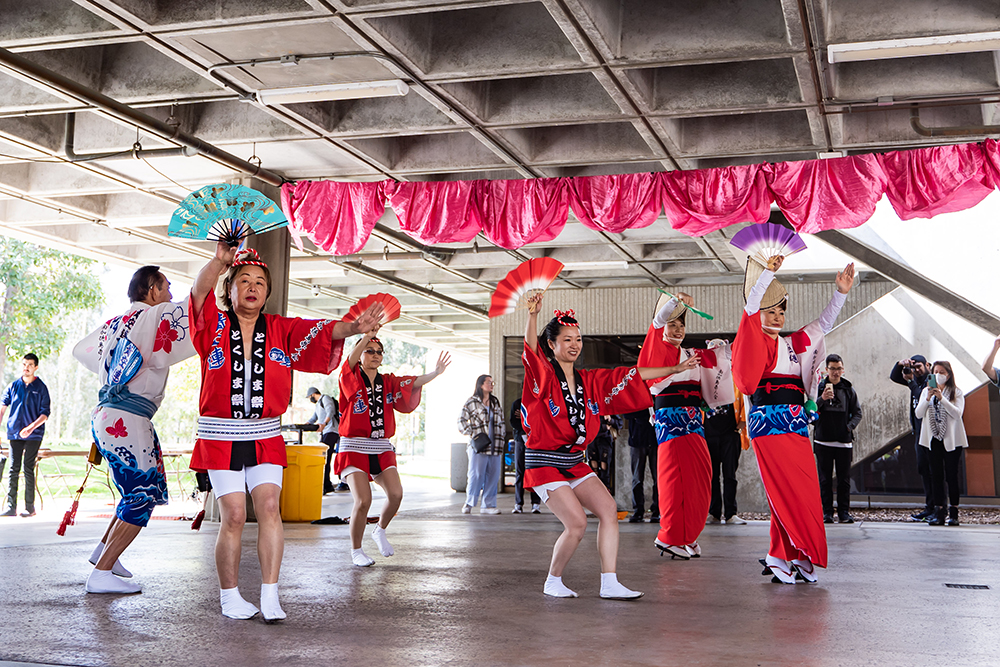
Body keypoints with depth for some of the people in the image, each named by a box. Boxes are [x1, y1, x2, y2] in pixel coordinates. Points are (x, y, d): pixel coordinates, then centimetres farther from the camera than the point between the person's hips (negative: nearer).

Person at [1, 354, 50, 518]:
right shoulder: (13, 386, 9)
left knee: (28, 470, -3)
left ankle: (29, 507, 4)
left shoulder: (40, 388, 1)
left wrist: (31, 427, -15)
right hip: (14, 433, 3)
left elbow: (45, 413, -2)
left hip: (33, 435, -2)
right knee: (13, 469, 0)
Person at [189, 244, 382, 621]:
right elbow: (201, 291, -21)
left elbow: (321, 332, -9)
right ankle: (230, 596, 12)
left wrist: (354, 327, -30)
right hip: (220, 435, -2)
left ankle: (270, 596, -5)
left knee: (269, 507, -9)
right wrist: (220, 262, -41)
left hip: (265, 436, 2)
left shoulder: (281, 330, 5)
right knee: (233, 515, -4)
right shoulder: (215, 325, -2)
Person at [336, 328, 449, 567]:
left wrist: (435, 373, -19)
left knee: (396, 494, -13)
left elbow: (413, 383, -2)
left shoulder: (388, 382, 11)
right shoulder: (351, 378, -2)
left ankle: (380, 530, 18)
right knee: (363, 500, -15)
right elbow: (351, 361, -22)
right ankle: (356, 550, 8)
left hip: (382, 448, 4)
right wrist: (365, 337, -39)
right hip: (354, 447, -4)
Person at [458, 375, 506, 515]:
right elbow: (462, 420, 0)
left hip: (495, 446, 5)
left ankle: (488, 505, 7)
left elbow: (501, 422, 24)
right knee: (476, 475, -6)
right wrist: (471, 433, -8)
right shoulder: (472, 402, 2)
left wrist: (503, 436, 14)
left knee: (493, 476, 1)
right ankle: (469, 503, 7)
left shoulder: (496, 402, 18)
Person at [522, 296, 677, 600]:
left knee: (608, 508, -8)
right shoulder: (543, 376, -9)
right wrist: (532, 315, -47)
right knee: (577, 521, -16)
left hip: (575, 460, 7)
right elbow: (531, 350, -29)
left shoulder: (589, 380, 10)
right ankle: (553, 581, 6)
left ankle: (609, 584, -4)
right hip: (544, 461, -7)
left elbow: (631, 377, 13)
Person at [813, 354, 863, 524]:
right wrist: (821, 399, -19)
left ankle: (844, 511, 9)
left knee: (844, 478, 2)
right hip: (823, 440, -1)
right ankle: (827, 512, 7)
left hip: (844, 441, 1)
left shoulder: (849, 389, 9)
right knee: (825, 478, 1)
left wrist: (850, 426, -4)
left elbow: (857, 413, 13)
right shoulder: (819, 387, 3)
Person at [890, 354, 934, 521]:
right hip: (919, 431, 9)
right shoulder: (916, 380, 15)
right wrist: (900, 364, 0)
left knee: (933, 469, -8)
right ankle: (929, 507, 14)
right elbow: (894, 377, 20)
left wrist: (911, 382, -16)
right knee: (923, 469, 10)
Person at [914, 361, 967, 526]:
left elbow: (957, 413, -12)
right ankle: (939, 512, -2)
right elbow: (918, 414, 0)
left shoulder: (956, 392, 2)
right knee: (936, 475, -1)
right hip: (933, 438, 3)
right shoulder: (926, 391, 10)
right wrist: (928, 399, -16)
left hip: (951, 439, -2)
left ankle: (953, 513, 2)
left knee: (951, 474, -3)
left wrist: (941, 398, -21)